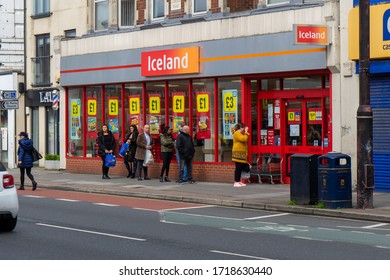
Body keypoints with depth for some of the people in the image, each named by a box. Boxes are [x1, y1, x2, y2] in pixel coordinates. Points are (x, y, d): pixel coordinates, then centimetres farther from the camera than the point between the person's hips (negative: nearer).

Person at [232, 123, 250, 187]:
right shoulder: (236, 133, -9)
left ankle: (239, 181, 11)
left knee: (241, 168, 8)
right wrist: (246, 132, -13)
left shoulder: (240, 134, 22)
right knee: (238, 168, -10)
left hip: (241, 153, 10)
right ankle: (236, 182, -10)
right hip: (238, 153, -10)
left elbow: (244, 141, 21)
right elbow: (244, 139, -20)